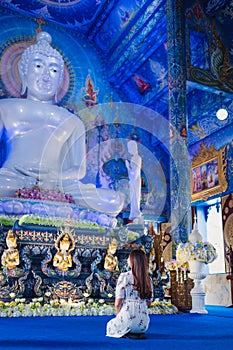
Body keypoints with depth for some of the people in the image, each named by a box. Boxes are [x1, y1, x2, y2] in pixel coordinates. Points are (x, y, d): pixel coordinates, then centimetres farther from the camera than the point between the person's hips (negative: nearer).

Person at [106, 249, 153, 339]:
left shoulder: (124, 277, -11)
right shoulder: (148, 279, 2)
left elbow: (118, 303, -10)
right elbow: (148, 304, 7)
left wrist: (118, 315, 7)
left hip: (127, 321, -6)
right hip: (143, 323, 6)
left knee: (110, 325, 27)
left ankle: (126, 333, 5)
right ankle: (139, 333, 14)